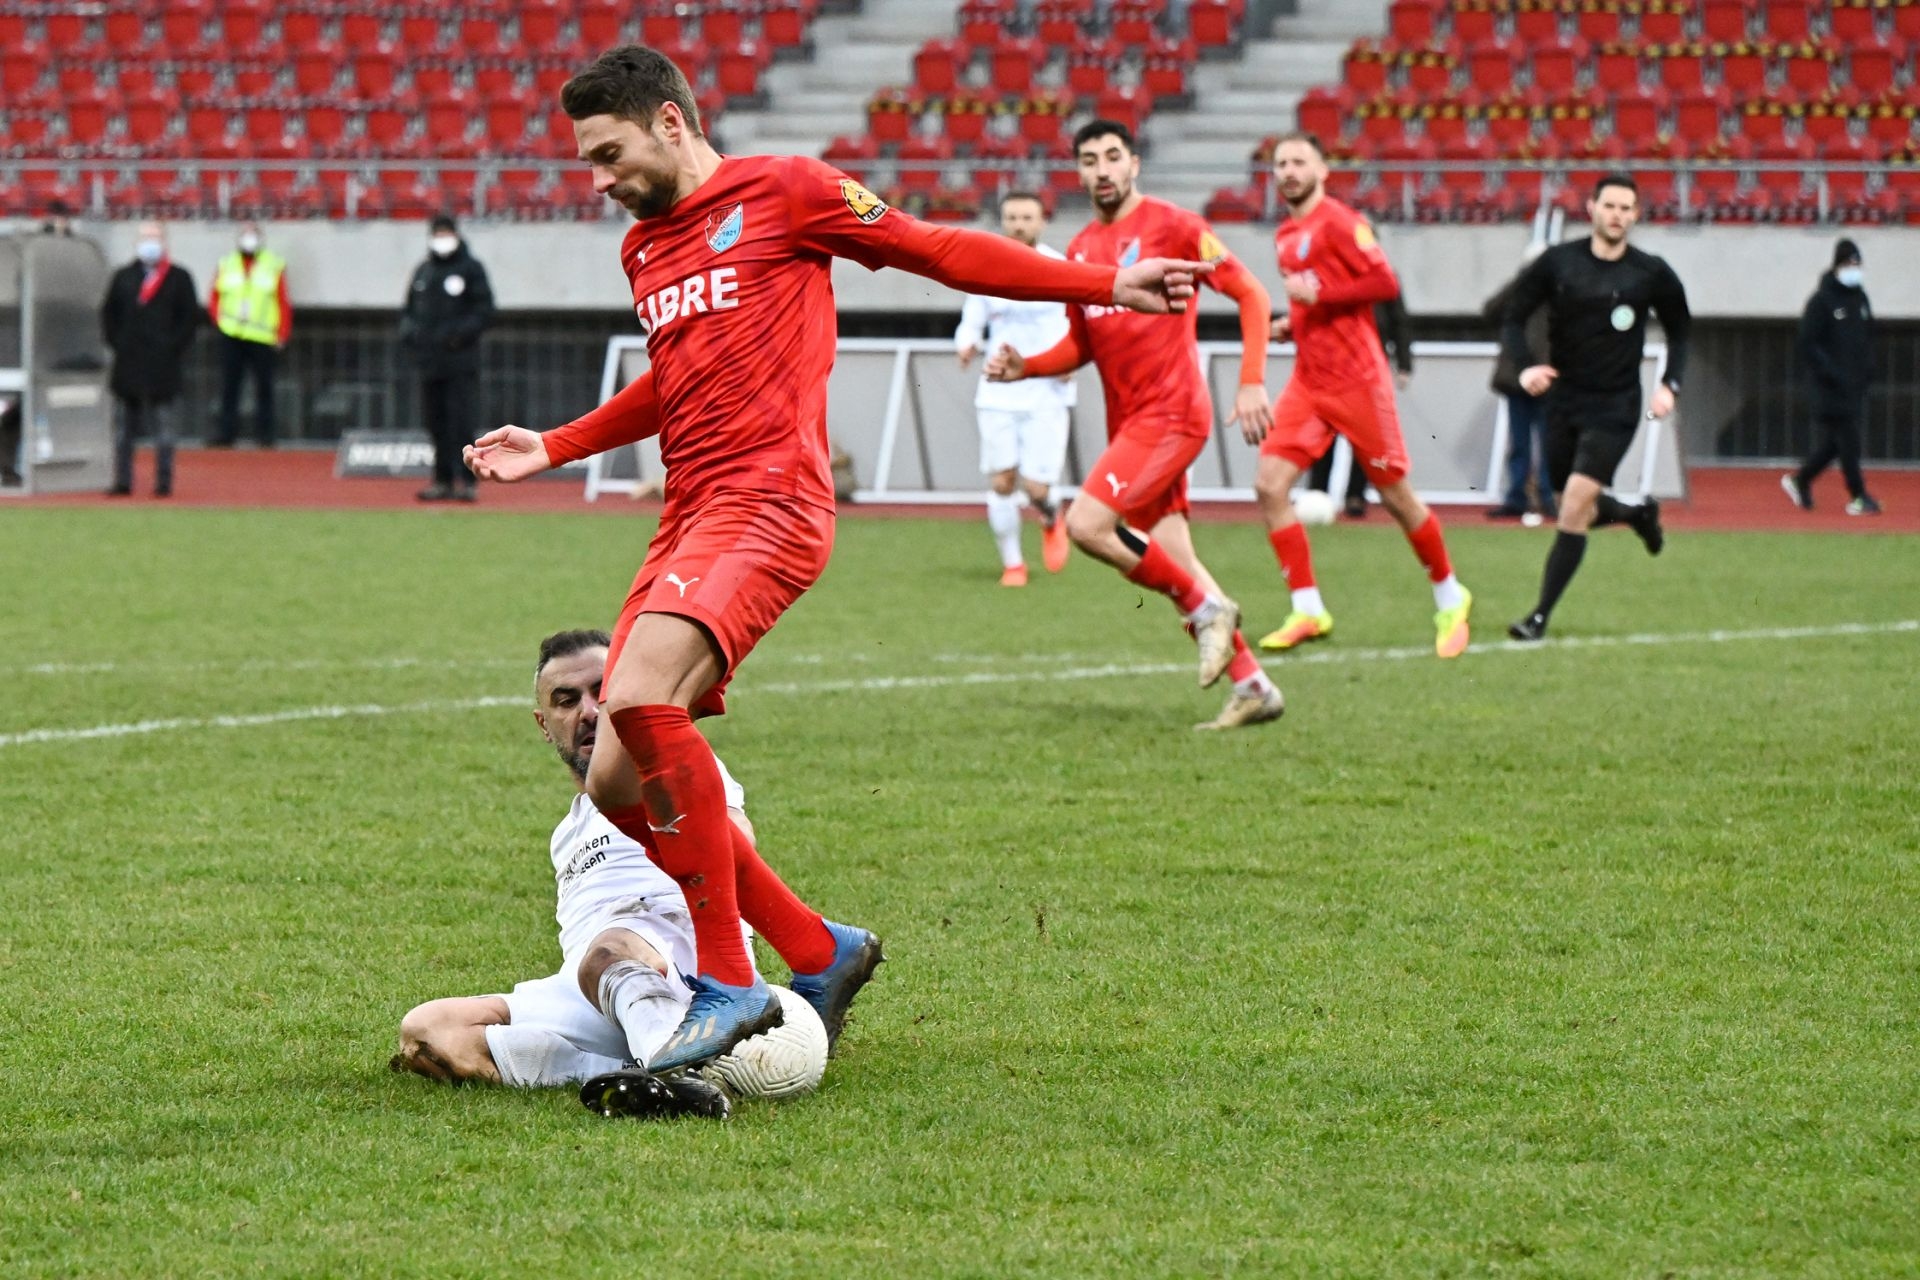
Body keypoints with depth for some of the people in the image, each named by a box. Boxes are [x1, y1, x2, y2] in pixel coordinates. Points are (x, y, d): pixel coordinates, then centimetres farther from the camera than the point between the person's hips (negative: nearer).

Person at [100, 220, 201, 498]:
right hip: (128, 364, 3)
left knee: (162, 424, 0)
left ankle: (164, 482, 4)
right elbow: (109, 314, 14)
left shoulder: (178, 278, 2)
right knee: (123, 426, 4)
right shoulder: (123, 277, 10)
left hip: (162, 363, -3)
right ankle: (123, 482, 7)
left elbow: (190, 318, 0)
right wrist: (116, 343, 3)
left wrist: (174, 349, -6)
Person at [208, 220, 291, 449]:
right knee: (229, 387, 1)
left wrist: (282, 335, -3)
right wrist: (221, 320, -4)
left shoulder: (274, 266, 6)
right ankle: (227, 433, 3)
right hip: (231, 336, 2)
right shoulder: (225, 266, 11)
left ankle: (265, 435, 5)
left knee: (263, 387, 0)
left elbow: (284, 303, 4)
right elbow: (214, 300, 13)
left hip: (262, 337, -2)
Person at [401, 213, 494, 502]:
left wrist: (460, 333, -16)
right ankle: (443, 481, 12)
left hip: (460, 360, -6)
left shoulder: (471, 269, 1)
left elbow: (484, 311, -3)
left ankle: (464, 480, -9)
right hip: (430, 360, 6)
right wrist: (408, 329, 3)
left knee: (461, 422, -10)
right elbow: (409, 309, 24)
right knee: (436, 422, 7)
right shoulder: (422, 272, 18)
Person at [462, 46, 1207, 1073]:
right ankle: (819, 953, 14)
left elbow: (937, 251, 4)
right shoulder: (641, 248, 23)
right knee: (618, 786, 0)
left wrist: (1103, 285, 1)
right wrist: (552, 449, 32)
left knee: (640, 695, -30)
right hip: (687, 520, 9)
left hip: (766, 504, -9)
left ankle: (727, 983, -25)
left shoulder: (782, 191, 1)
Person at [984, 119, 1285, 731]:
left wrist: (1252, 383, -16)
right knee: (1172, 560, 6)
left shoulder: (1172, 226, -8)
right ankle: (1252, 686, 12)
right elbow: (1080, 347, 20)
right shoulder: (1081, 250, 13)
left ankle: (1207, 609, -5)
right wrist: (1023, 367, 1)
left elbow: (1250, 294, -7)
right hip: (1128, 421, 8)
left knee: (1086, 525, -20)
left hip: (1170, 412, -8)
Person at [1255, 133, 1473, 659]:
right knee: (1269, 485, -8)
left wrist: (1319, 293, -21)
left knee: (1395, 495, 2)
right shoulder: (1287, 234, 14)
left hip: (1356, 382, -7)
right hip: (1308, 383, 7)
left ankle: (1449, 597, 21)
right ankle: (1307, 610, -4)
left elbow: (1385, 283, -18)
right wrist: (1292, 321, 10)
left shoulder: (1337, 222, -10)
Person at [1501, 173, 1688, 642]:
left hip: (1614, 407, -3)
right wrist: (1524, 367, -19)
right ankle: (1637, 515, 46)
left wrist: (1669, 384, -2)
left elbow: (1680, 331, 12)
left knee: (1575, 506, -16)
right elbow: (1513, 319, 0)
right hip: (1563, 399, 3)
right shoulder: (1557, 263, -4)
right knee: (1573, 510, 11)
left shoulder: (1651, 274, -4)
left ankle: (1540, 617, -12)